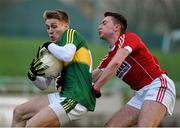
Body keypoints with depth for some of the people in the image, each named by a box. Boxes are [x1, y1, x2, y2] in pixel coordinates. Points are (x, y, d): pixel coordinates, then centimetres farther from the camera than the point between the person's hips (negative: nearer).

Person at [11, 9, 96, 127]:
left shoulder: (71, 34, -3)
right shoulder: (56, 50, 19)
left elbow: (67, 55, -28)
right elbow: (44, 85, 21)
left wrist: (49, 46, -9)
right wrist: (33, 75, -1)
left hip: (77, 100, -10)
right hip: (63, 95, 10)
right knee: (19, 112, 13)